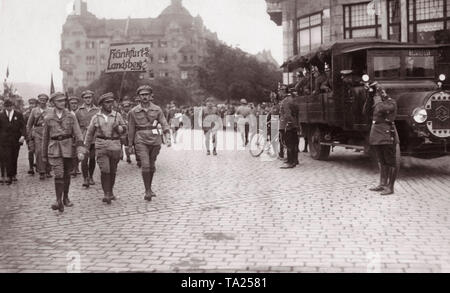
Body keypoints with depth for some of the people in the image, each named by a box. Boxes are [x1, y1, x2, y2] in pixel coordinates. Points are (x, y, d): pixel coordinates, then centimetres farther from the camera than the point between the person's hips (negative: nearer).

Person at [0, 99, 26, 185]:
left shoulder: (18, 115, 5)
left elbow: (23, 126, 1)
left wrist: (23, 136, -14)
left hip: (16, 139, 1)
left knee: (14, 158, 7)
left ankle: (14, 174, 20)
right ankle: (9, 176, -3)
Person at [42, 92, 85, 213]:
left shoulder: (71, 116, 1)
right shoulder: (48, 118, 1)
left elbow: (78, 134, -5)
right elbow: (45, 137, 9)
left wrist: (80, 150, -17)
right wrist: (44, 154, 12)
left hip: (68, 147, 2)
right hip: (54, 148, -1)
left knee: (67, 174, 12)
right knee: (58, 174, -14)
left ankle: (66, 198, 28)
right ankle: (59, 202, -15)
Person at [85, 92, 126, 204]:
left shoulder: (117, 115, 6)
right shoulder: (96, 117, 5)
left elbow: (124, 128, 12)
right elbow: (90, 133, 14)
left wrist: (118, 128, -10)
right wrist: (85, 147, 17)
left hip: (115, 146, 1)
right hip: (101, 146, -1)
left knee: (113, 171, 9)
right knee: (105, 170, -11)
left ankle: (110, 191, 27)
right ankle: (106, 194, -7)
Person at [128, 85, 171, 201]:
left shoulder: (157, 109, 3)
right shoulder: (134, 111, 0)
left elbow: (164, 124, -2)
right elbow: (131, 130, 7)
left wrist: (168, 138, -17)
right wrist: (130, 145, 11)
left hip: (155, 140, 2)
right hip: (141, 141, -2)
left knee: (152, 166, 13)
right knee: (145, 165, -15)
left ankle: (149, 188, 32)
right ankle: (147, 191, -5)